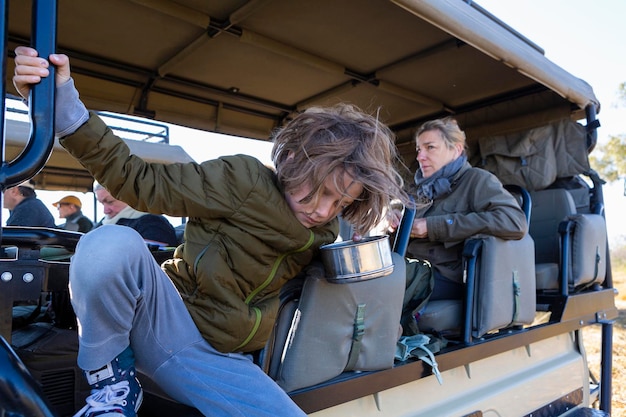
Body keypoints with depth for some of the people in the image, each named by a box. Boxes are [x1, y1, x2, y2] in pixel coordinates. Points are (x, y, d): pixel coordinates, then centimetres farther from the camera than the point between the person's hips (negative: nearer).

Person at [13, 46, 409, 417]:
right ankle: (113, 381, -7)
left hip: (221, 361, 6)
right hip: (165, 321, -5)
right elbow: (136, 180, -16)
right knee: (112, 243, -35)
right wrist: (63, 103, -28)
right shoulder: (243, 181, -14)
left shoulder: (324, 233, 6)